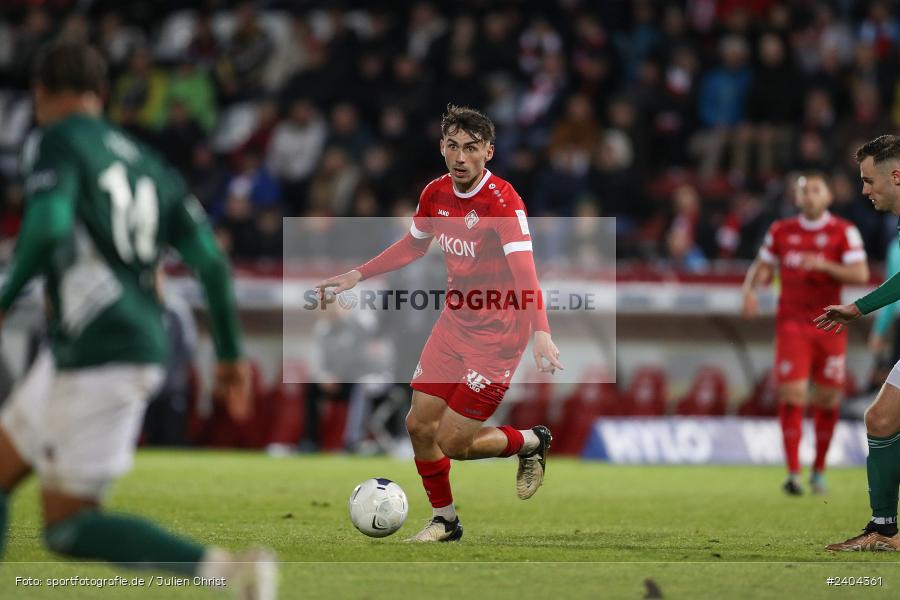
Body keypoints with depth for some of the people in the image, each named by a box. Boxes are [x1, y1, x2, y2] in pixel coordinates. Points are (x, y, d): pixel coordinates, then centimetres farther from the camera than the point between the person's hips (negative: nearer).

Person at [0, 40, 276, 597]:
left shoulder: (55, 143, -3)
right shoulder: (146, 162, 17)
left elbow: (48, 227, -22)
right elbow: (211, 262, 11)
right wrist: (232, 353, 16)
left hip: (97, 356, -8)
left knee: (68, 526, -5)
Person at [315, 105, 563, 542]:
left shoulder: (502, 200, -22)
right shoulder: (436, 194, 0)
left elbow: (524, 269, -32)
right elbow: (413, 245, 21)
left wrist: (541, 332, -45)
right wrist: (356, 276, 19)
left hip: (498, 334, -7)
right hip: (454, 322, 7)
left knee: (453, 442, -7)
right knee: (419, 425, 5)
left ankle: (533, 442, 21)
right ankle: (444, 520, 25)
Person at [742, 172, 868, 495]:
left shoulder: (844, 232, -1)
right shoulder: (781, 231, 7)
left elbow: (860, 274, -11)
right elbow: (762, 266, 17)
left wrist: (823, 265, -25)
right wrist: (750, 290, -3)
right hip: (792, 322, 0)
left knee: (828, 399, 4)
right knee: (792, 394, -12)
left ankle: (819, 470, 21)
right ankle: (793, 474, -12)